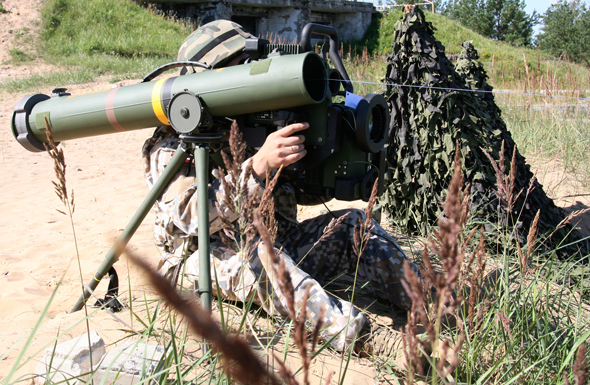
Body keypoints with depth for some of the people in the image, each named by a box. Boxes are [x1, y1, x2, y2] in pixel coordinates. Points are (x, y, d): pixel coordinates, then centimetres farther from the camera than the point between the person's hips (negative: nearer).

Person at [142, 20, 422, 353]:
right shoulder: (172, 144, -10)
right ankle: (349, 334, -51)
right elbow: (192, 217, -28)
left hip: (275, 243, 6)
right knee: (259, 255, -37)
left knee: (354, 224, -10)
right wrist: (259, 165, -39)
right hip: (208, 258, -6)